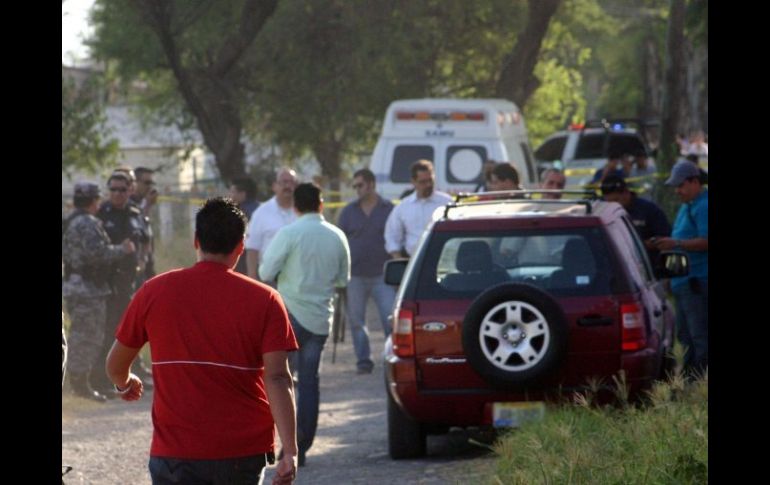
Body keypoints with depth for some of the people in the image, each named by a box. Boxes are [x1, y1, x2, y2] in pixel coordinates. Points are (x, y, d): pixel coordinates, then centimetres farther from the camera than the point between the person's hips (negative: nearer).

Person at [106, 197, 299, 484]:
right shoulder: (264, 300, -3)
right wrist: (290, 451, -14)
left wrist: (125, 384, 33)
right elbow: (278, 378, -12)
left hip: (176, 452, -1)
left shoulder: (155, 292, 0)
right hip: (244, 450, 1)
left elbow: (115, 366, 10)